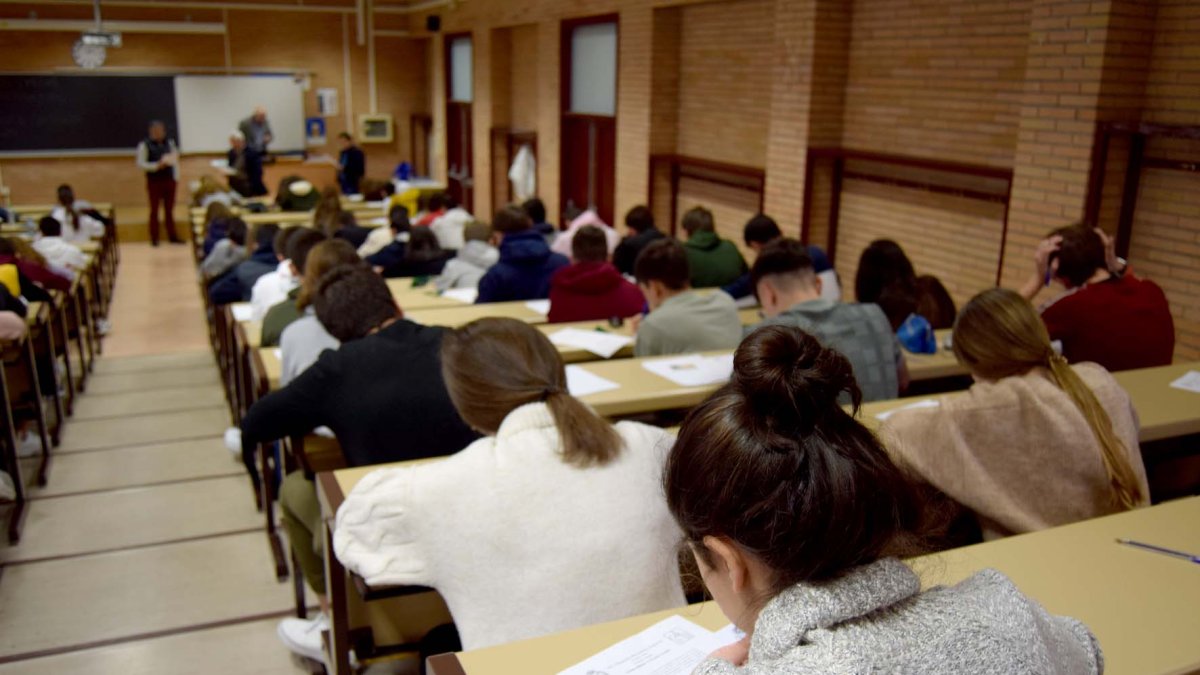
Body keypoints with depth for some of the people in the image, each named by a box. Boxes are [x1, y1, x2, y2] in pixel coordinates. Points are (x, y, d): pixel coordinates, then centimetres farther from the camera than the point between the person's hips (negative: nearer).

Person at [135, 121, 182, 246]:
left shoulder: (169, 143, 8)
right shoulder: (144, 145, -5)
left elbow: (175, 159, 14)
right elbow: (141, 164, -9)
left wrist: (176, 177, 4)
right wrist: (156, 166, -21)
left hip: (169, 180, 4)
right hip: (154, 182, -4)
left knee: (169, 210, 9)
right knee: (154, 210, 3)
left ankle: (172, 236, 16)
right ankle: (154, 238, 9)